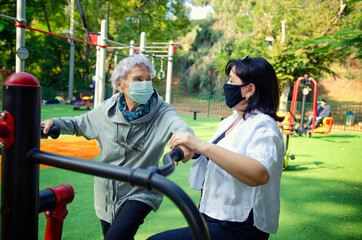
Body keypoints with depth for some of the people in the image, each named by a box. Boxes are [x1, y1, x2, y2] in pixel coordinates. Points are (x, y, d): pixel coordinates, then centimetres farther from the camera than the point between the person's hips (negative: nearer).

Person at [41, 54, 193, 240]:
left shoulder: (161, 112, -15)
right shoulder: (107, 110, -5)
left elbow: (177, 124, -37)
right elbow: (78, 124, 12)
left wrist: (184, 137, -59)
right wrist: (53, 123, -5)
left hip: (139, 194, -4)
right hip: (106, 196, 4)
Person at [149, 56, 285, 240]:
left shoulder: (263, 126, -17)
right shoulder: (230, 121, 12)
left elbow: (259, 174, -37)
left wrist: (203, 146, -39)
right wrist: (187, 148, 4)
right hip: (213, 217, 9)